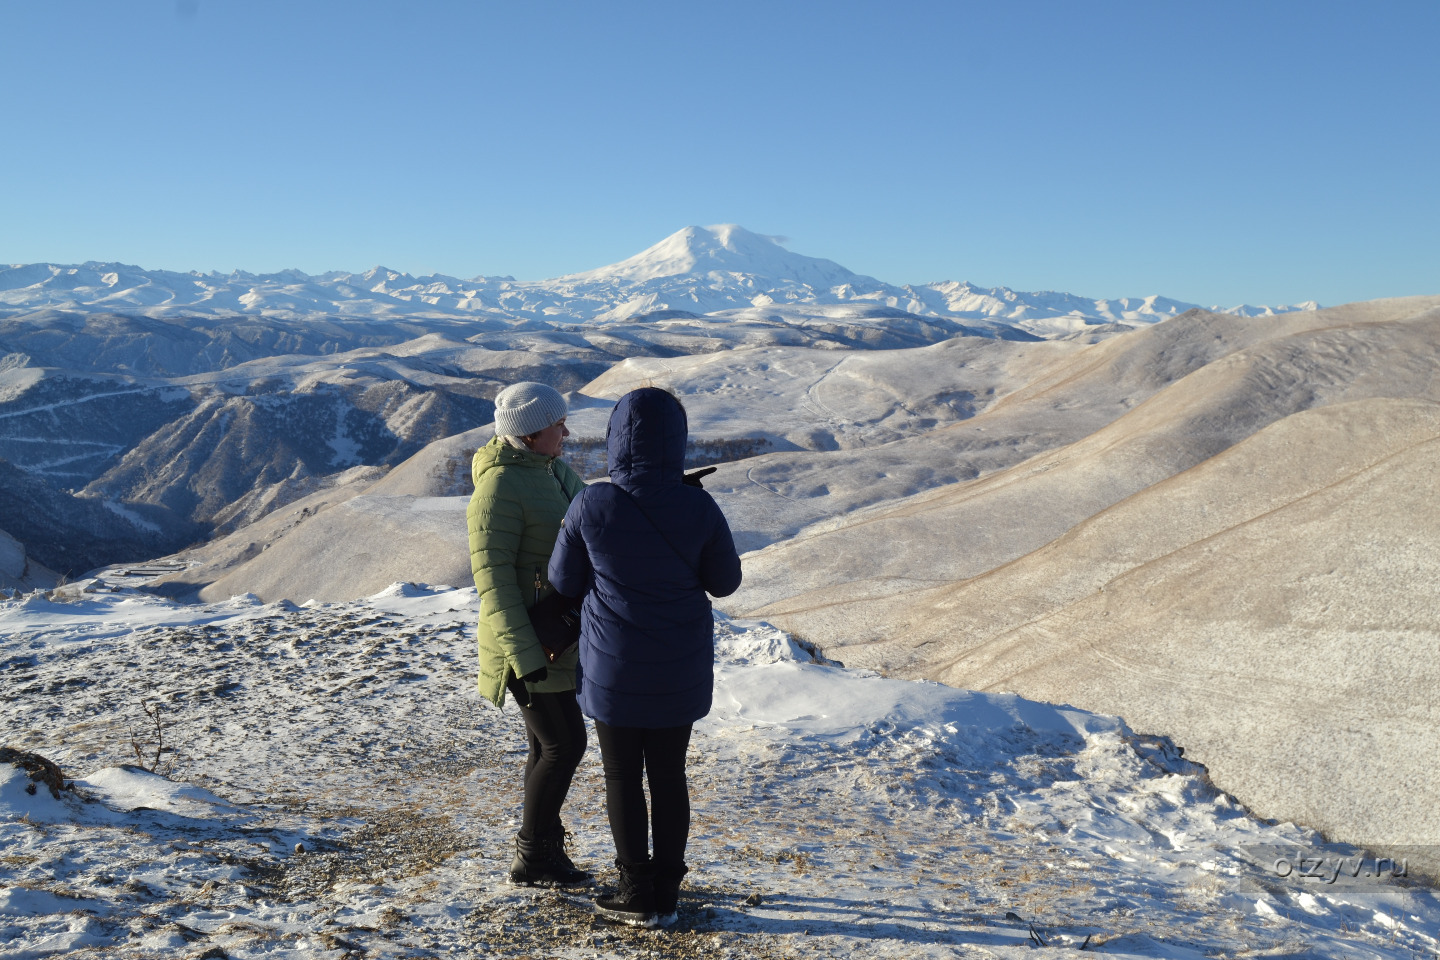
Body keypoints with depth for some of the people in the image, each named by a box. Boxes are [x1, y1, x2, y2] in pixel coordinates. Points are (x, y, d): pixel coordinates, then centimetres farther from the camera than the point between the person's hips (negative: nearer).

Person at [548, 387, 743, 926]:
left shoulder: (591, 506, -16)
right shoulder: (698, 508, -14)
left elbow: (564, 583, -3)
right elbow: (725, 581, 0)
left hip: (613, 669, -1)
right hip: (681, 672, 2)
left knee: (623, 777, 14)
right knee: (669, 776, 15)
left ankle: (638, 893, 20)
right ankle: (666, 893, 23)